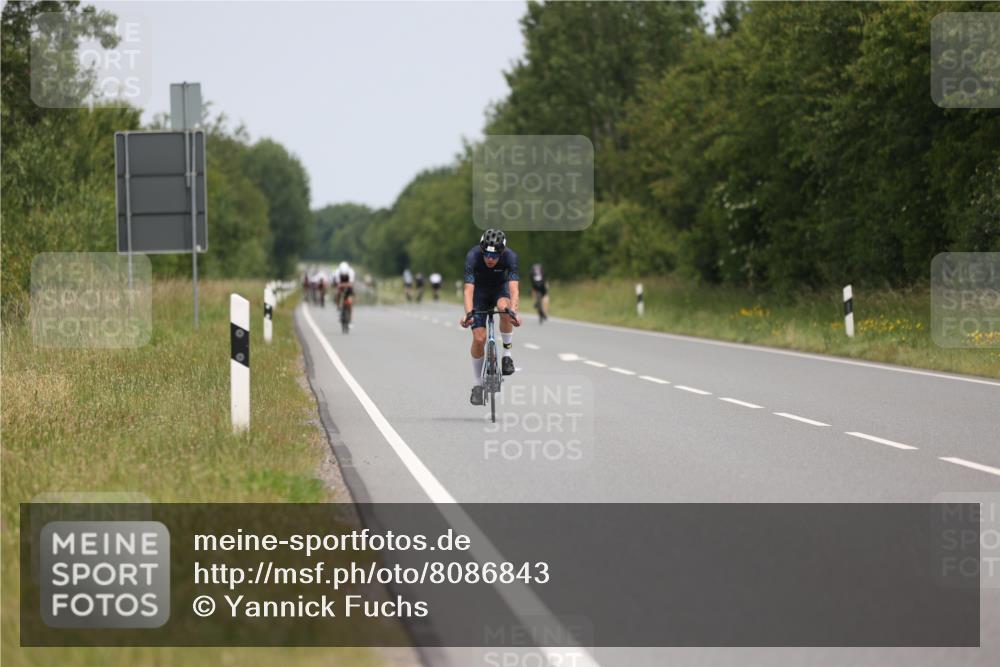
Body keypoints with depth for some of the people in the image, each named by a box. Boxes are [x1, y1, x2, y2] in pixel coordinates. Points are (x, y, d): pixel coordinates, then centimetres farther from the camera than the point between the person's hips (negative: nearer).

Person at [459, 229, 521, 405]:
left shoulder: (510, 256, -31)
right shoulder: (473, 256, -32)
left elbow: (513, 288, -40)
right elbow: (469, 289, -39)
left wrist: (513, 311, -57)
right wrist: (468, 313, -55)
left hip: (500, 288, 0)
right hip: (480, 291, 0)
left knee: (504, 307, -36)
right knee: (479, 338, -12)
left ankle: (507, 354, -18)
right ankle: (478, 384, 5)